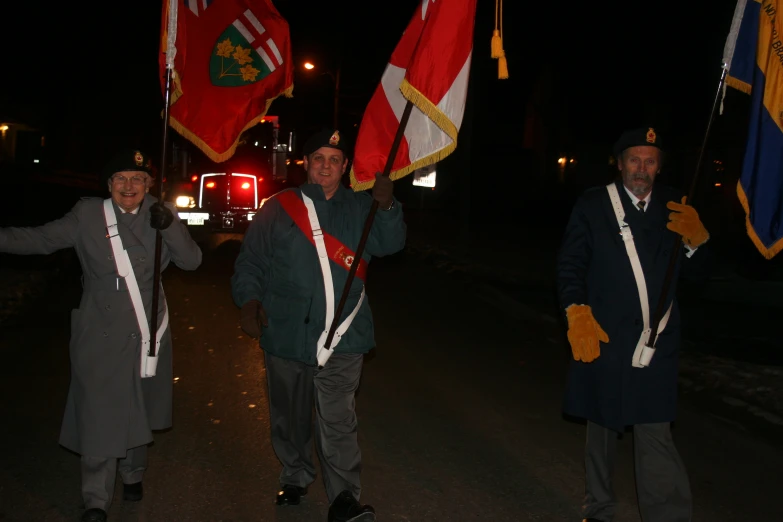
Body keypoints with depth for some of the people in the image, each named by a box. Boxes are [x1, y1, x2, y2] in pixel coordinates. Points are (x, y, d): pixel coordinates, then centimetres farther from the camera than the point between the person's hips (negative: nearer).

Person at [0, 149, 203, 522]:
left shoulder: (159, 214, 0)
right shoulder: (88, 215, -4)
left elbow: (192, 261, -6)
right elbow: (41, 239, -3)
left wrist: (169, 226, -20)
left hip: (147, 333, 2)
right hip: (102, 336, -2)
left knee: (138, 411, 18)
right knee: (99, 417, -2)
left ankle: (132, 474, 41)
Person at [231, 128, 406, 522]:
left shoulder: (360, 207, 6)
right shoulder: (278, 208, 5)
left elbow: (390, 243, -8)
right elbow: (249, 261, 6)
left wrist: (386, 207, -27)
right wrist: (249, 299, -11)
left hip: (341, 338, -1)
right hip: (285, 335, 2)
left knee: (338, 421, -6)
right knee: (290, 417, 16)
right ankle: (295, 478, 36)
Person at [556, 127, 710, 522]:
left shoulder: (674, 208, 7)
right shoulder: (593, 204, 1)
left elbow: (693, 272, 10)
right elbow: (570, 264, -2)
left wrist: (695, 240, -10)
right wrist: (577, 313, -16)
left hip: (656, 345, 0)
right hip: (603, 339, 0)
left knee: (655, 435, -7)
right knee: (602, 426, 15)